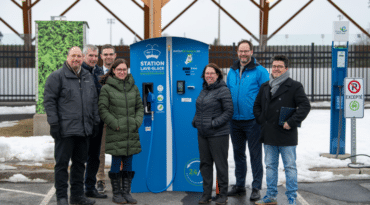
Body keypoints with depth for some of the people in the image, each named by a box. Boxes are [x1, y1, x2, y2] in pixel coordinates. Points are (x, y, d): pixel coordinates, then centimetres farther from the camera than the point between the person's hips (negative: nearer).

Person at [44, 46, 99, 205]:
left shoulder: (88, 77, 16)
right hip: (65, 129, -6)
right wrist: (54, 123, -12)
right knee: (62, 163, 0)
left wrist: (95, 122, 16)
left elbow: (94, 101, 21)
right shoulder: (57, 76, -2)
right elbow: (49, 100, -6)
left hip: (84, 130, 6)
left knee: (80, 162, 12)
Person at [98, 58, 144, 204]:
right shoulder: (107, 88, -3)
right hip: (115, 134, -4)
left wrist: (137, 122, 1)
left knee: (128, 163, 9)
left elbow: (140, 107, 16)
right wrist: (115, 124, -12)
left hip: (132, 133, 4)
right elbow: (103, 110, -6)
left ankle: (126, 192, 18)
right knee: (116, 163, 2)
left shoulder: (133, 87, 11)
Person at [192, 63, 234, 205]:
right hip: (202, 134, 7)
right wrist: (195, 120, 7)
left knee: (221, 164, 2)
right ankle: (206, 194, 21)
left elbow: (229, 111, -13)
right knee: (205, 163, 11)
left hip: (218, 134, -7)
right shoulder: (204, 90, 14)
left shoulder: (223, 90, -9)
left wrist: (214, 123, -18)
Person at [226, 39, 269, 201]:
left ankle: (256, 188, 11)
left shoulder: (259, 71, -5)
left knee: (255, 154, 2)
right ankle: (240, 185, 27)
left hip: (252, 121, -6)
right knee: (238, 154, 15)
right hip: (235, 121, 6)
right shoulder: (232, 71, 12)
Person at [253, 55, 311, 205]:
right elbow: (257, 106, 22)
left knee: (290, 167, 1)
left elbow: (305, 106, -9)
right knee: (270, 166, 13)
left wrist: (291, 122, -14)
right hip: (268, 135, 5)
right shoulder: (265, 87, 13)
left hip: (287, 135, -5)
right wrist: (261, 121, 8)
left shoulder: (295, 86, -4)